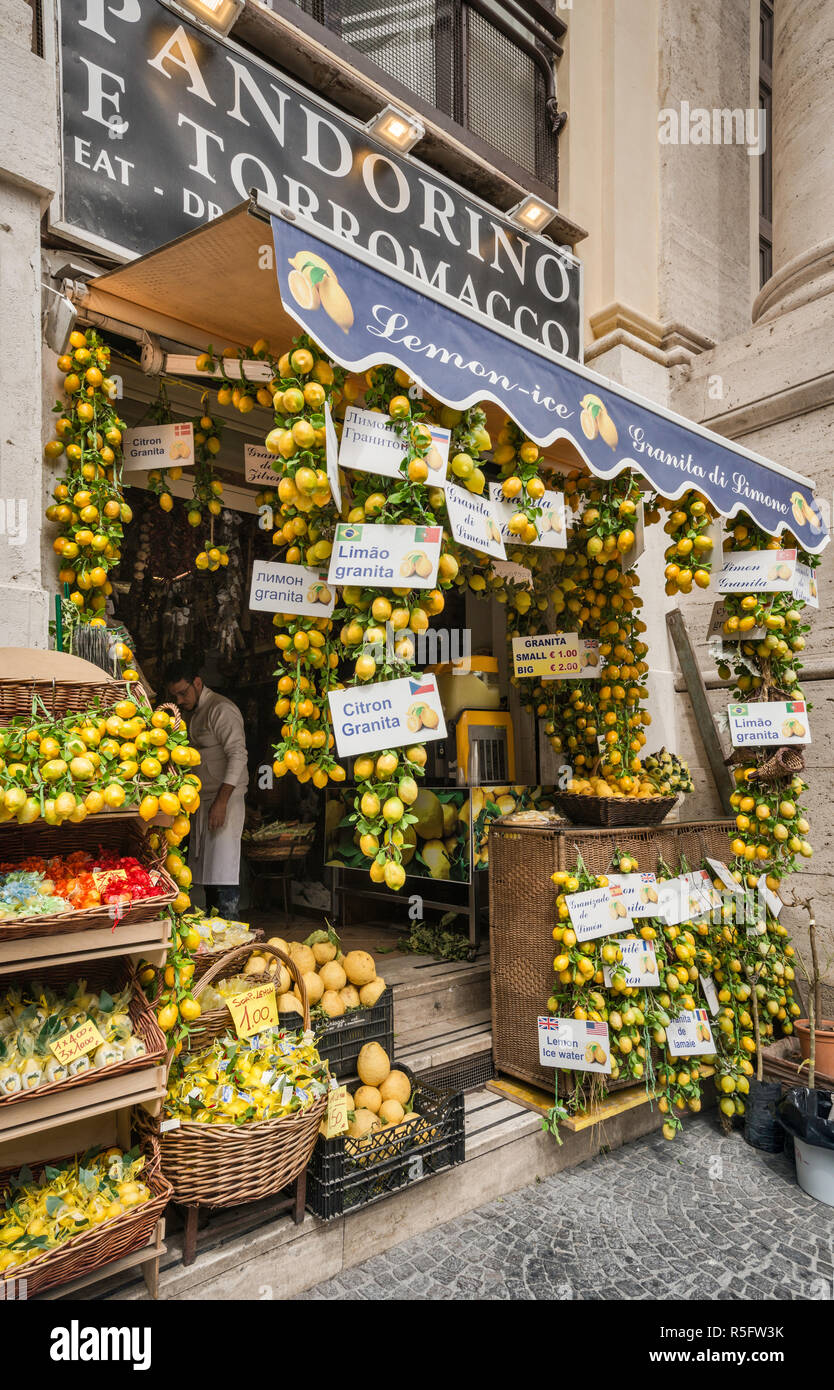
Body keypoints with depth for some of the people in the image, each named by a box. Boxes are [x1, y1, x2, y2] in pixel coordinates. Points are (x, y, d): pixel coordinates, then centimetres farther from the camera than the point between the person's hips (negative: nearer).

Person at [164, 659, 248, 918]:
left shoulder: (221, 709, -11)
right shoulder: (190, 713, 17)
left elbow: (238, 755, -19)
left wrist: (222, 801, -23)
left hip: (224, 798, -9)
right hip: (201, 800, 9)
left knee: (223, 866, -11)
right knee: (205, 865, 9)